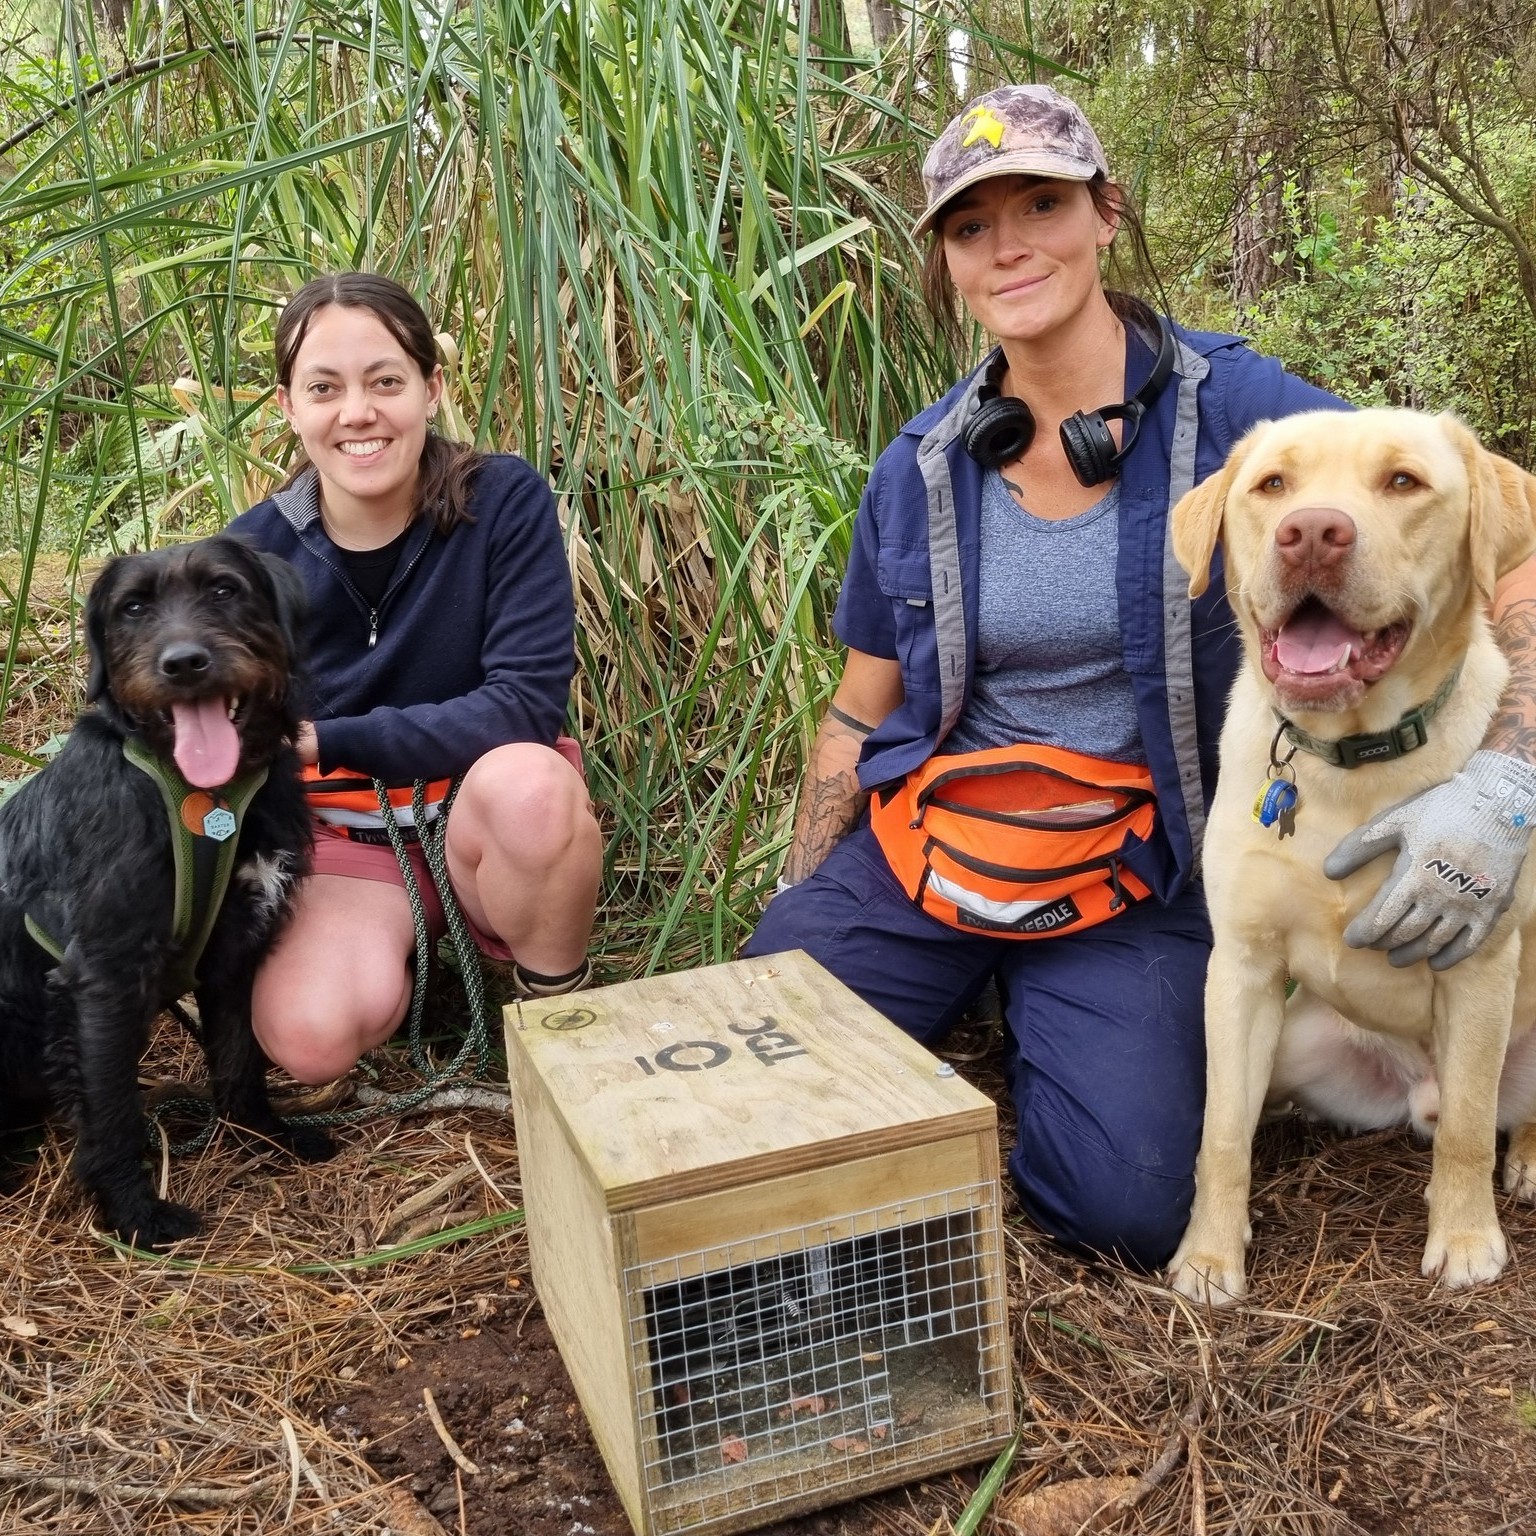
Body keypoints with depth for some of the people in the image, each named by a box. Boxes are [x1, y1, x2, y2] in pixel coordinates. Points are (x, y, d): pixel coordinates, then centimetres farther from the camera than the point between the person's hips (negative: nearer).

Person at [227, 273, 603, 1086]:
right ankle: (392, 952, 11)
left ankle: (559, 1002, -7)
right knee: (312, 1037, -27)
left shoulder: (504, 502, -14)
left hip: (497, 818, -1)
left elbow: (526, 704, -21)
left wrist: (321, 742, -23)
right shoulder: (252, 551, -8)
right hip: (338, 838, 2)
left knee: (526, 782, -37)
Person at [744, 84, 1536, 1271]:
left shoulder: (1233, 408, -10)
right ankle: (975, 996, 19)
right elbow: (860, 717, 9)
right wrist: (799, 916, 6)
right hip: (915, 849, 3)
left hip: (1132, 881, -2)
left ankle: (1041, 1031, 15)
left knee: (1126, 1208, -19)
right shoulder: (920, 469, 1)